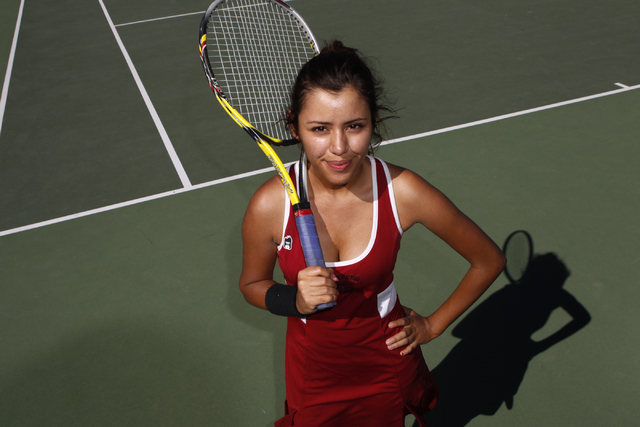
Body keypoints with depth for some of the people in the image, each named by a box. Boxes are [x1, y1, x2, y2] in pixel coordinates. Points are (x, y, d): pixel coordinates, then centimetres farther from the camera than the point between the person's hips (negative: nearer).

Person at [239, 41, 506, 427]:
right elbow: (252, 284, -4)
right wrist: (297, 301, -24)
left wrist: (433, 325, -2)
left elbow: (489, 261, -9)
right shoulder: (269, 206, -24)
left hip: (388, 363, 0)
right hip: (313, 371, 0)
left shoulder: (403, 192, -25)